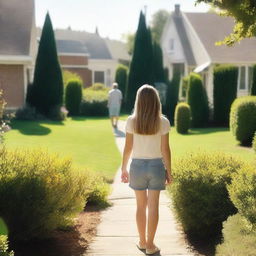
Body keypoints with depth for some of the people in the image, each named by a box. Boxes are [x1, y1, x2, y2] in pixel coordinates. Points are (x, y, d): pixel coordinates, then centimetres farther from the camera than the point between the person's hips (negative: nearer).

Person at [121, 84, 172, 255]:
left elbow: (128, 148, -5)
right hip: (156, 166, -1)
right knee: (153, 207, 7)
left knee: (141, 205, 15)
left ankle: (142, 241, 25)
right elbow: (165, 150, -8)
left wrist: (123, 169, 6)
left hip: (137, 166, 1)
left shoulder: (132, 121, -7)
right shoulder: (163, 122, -9)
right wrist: (169, 172, 1)